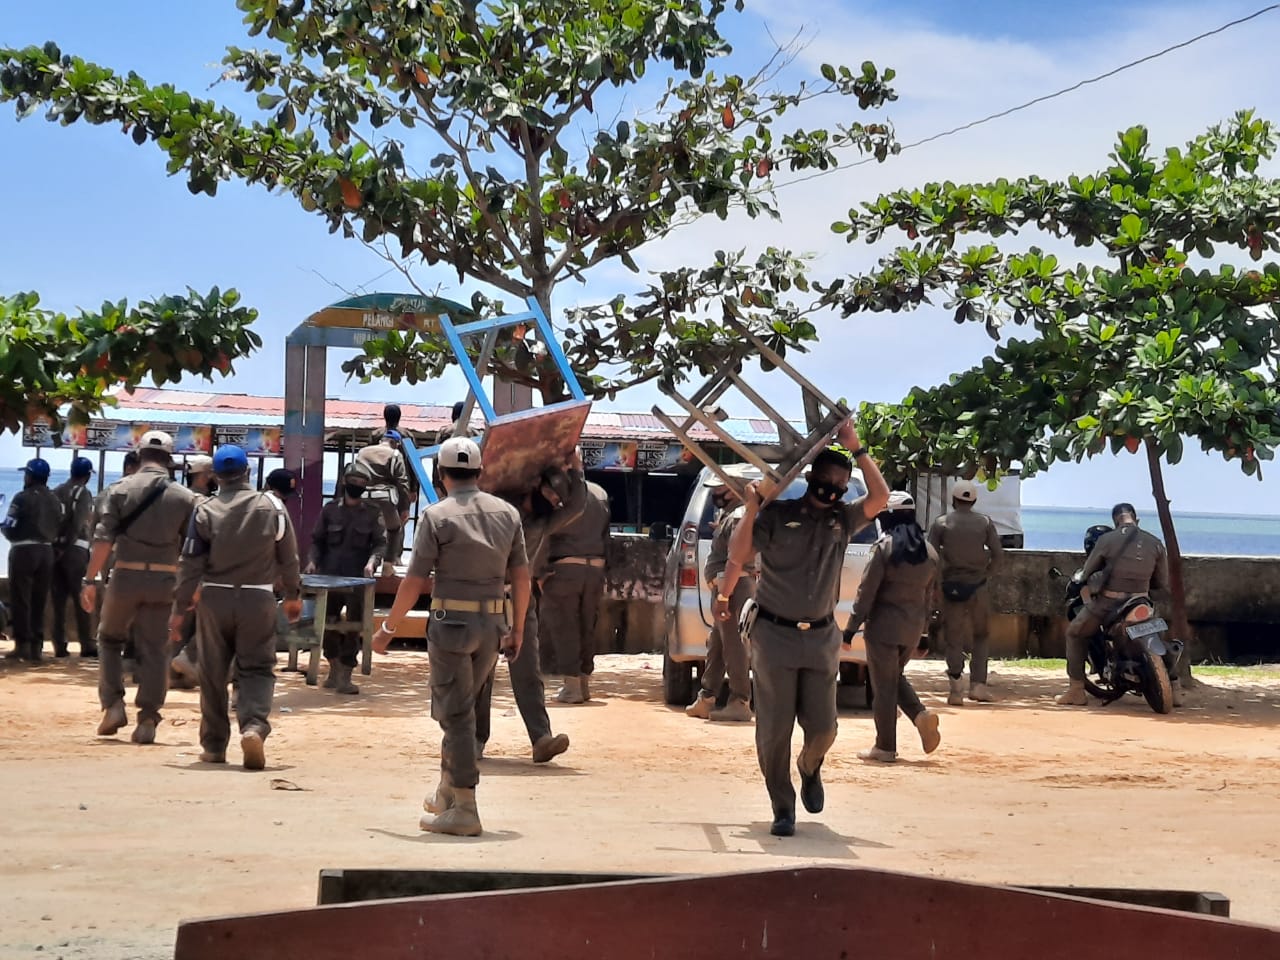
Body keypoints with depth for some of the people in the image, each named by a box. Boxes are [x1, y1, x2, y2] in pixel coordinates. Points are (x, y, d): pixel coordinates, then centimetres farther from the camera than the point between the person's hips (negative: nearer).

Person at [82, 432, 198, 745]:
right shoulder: (184, 497, 2)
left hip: (126, 577, -1)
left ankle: (113, 704, 8)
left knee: (109, 638, 19)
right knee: (155, 649, 6)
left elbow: (103, 538, -8)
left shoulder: (121, 489, -1)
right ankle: (147, 720, 3)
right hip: (164, 581, 1)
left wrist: (90, 579, -7)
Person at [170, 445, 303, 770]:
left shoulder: (204, 511, -5)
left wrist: (179, 609, 2)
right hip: (258, 599, 0)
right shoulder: (271, 507, -3)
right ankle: (254, 726, -23)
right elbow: (288, 557, 3)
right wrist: (293, 594, 18)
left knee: (213, 674, 11)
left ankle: (214, 745, 16)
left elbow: (190, 564, -5)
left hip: (214, 598, 0)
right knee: (257, 669, 2)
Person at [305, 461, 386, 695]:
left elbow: (380, 543, 2)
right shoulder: (330, 509, 7)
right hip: (330, 577, 2)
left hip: (358, 579, -2)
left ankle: (345, 676, 4)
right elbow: (317, 540, 12)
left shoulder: (373, 513, 4)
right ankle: (334, 668, 24)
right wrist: (314, 560, -4)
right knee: (327, 623, 6)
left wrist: (373, 561, -16)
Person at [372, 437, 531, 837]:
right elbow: (521, 576, 7)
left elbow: (414, 581, -9)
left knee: (456, 714, -2)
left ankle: (464, 810, -5)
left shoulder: (437, 515, -8)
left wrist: (388, 628, 0)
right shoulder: (507, 512, 6)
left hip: (451, 621, -5)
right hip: (493, 624, 5)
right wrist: (517, 628, 16)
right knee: (457, 708, 21)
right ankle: (447, 793, 30)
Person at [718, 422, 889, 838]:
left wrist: (856, 449, -5)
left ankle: (810, 770, 35)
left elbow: (879, 497, -4)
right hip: (774, 635, -3)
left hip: (820, 637, 3)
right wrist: (750, 511, -14)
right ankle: (782, 808, 9)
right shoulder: (776, 515, -3)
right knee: (775, 728, -2)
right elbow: (738, 556, -5)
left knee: (822, 727, 1)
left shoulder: (842, 519, 8)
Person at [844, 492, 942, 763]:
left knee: (883, 686, 1)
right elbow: (929, 594, 12)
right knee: (895, 676, 22)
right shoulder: (929, 552, 7)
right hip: (913, 628, 6)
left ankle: (885, 747, 4)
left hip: (884, 625, -6)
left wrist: (852, 627, -9)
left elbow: (867, 590, -13)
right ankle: (921, 715, -2)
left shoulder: (885, 547, -12)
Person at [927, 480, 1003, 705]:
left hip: (951, 585, -1)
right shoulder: (985, 522, 3)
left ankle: (955, 689, -4)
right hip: (977, 585, 1)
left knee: (954, 639, 3)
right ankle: (978, 685, 3)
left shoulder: (940, 523, 0)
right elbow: (997, 553, -1)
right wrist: (987, 574, 10)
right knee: (980, 636, 13)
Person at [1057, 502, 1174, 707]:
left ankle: (1076, 691, 15)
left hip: (1106, 604, -2)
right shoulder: (1155, 544, 2)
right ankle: (1174, 688, 21)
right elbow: (1163, 583, 8)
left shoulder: (1106, 540, -5)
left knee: (1075, 634, 21)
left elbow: (1086, 573, 4)